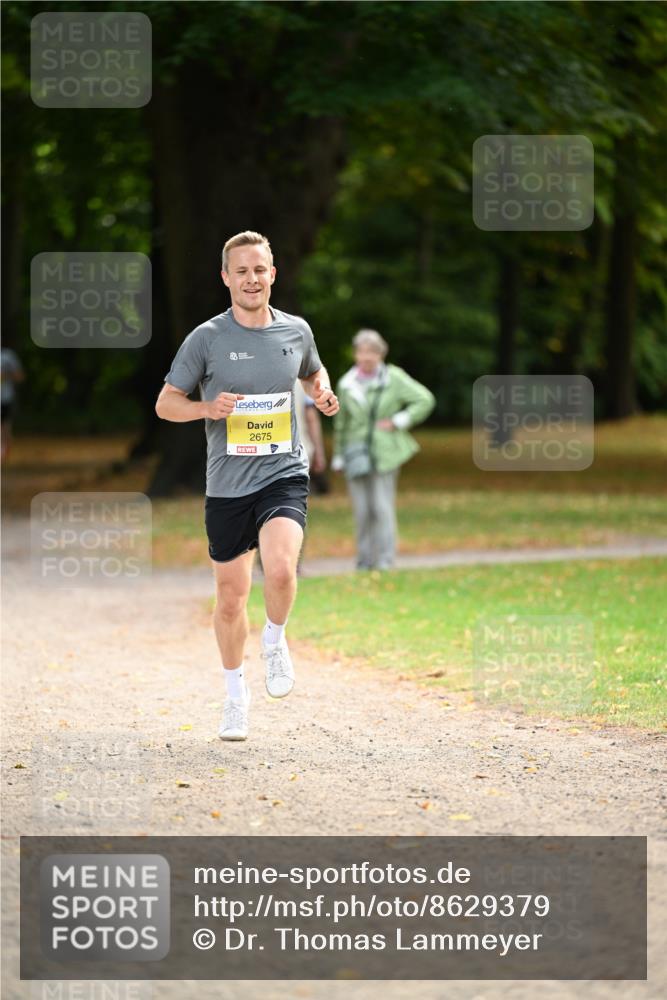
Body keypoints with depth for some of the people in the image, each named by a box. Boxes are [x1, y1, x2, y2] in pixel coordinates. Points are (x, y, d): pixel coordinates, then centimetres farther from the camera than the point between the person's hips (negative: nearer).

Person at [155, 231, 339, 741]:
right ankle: (236, 693, 29)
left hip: (284, 474, 0)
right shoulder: (207, 337, -3)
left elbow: (314, 374, 26)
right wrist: (209, 407, -17)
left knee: (280, 570, -26)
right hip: (227, 484, 0)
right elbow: (166, 402, 2)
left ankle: (275, 640, 6)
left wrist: (323, 392, 3)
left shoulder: (296, 331, 5)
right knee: (231, 595, 7)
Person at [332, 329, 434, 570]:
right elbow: (341, 422, 15)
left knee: (383, 508, -9)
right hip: (356, 454, 3)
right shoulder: (347, 383, 7)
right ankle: (364, 561, 8)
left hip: (385, 454, -3)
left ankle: (385, 561, -5)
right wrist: (338, 456, 15)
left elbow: (425, 400, 0)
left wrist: (398, 422, -7)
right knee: (362, 510, 0)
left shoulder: (394, 378, -2)